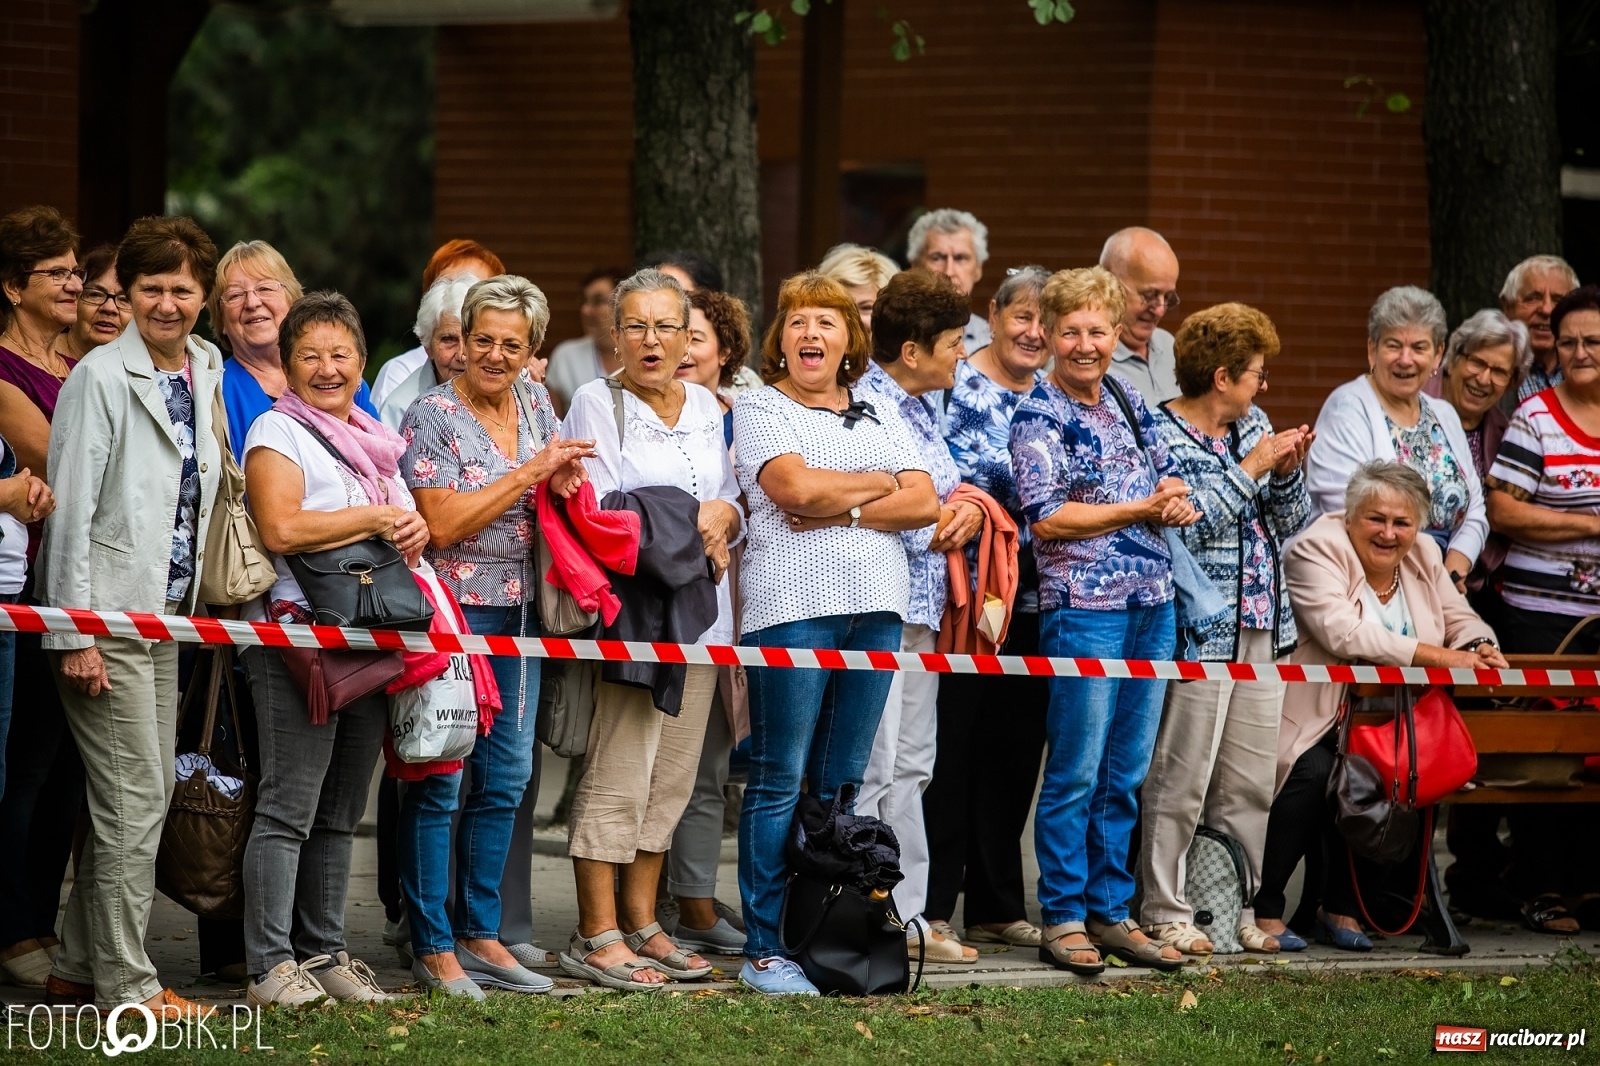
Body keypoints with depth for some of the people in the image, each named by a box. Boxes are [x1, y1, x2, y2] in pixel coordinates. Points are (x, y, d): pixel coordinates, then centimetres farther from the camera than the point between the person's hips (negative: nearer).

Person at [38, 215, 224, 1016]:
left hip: (166, 616, 8)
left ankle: (79, 970, 20)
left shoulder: (207, 373, 10)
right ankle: (124, 985, -1)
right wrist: (75, 635, -16)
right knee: (134, 801, -7)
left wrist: (189, 606, 13)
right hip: (106, 619, -8)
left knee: (149, 795, 11)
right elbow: (71, 509, -13)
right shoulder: (102, 377, -11)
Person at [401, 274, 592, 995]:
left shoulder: (535, 404, 10)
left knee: (506, 778, 9)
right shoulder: (435, 416, -9)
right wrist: (529, 473, -17)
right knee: (439, 780, -4)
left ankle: (483, 934, 17)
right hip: (452, 610, -7)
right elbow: (443, 526, -16)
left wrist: (563, 483, -4)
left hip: (519, 612, 7)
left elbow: (561, 497, 20)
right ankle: (433, 946, 0)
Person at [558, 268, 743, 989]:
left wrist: (722, 517, -4)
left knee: (671, 777, 8)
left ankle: (641, 923, 15)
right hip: (629, 608, -6)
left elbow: (733, 503, 19)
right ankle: (597, 936, -7)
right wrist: (683, 530, -12)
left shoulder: (707, 407, 16)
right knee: (618, 774, -9)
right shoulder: (596, 404, -3)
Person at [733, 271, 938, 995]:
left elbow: (924, 502, 5)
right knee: (781, 782, -7)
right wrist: (880, 484, 1)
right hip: (792, 606, -5)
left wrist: (840, 508, -8)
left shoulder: (880, 418, 19)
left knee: (842, 784, 5)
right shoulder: (760, 408, 4)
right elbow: (796, 486, -13)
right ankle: (765, 952, -6)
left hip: (875, 609, 5)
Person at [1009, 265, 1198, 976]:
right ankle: (1063, 918, 3)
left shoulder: (1131, 403, 14)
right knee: (1076, 774, -4)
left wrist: (1176, 503, -3)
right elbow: (1047, 518, -15)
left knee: (1126, 774, 10)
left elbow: (1169, 483, 21)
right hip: (1084, 607, -7)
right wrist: (1141, 510, -14)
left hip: (1153, 605, 7)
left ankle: (1110, 912, 16)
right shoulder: (1039, 418, -6)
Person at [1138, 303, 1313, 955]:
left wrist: (1287, 472, -2)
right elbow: (1185, 524, -19)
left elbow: (1291, 522, 16)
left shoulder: (1253, 425, 14)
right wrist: (1249, 469, -15)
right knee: (1180, 781, -5)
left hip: (1262, 630, 7)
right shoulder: (1162, 435, -8)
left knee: (1250, 784, 9)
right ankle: (1164, 913, 2)